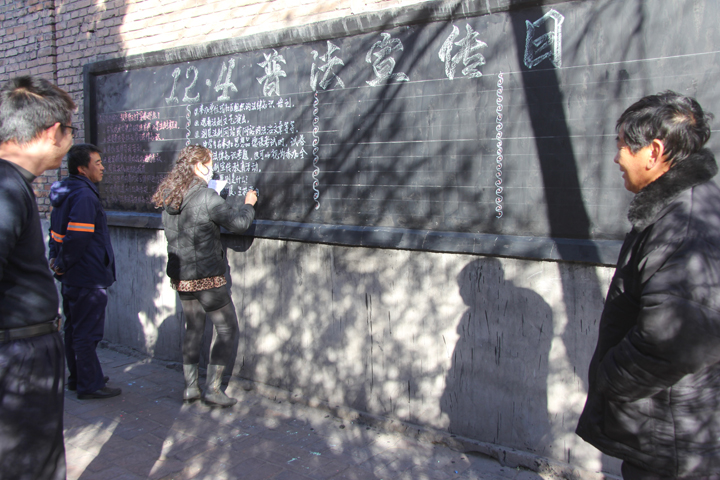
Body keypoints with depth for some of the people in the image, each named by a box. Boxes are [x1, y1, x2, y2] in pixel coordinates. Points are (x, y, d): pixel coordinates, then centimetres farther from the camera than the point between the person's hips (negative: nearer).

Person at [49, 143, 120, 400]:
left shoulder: (65, 194, 12)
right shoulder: (85, 196, -20)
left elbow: (56, 232, 19)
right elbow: (77, 239, -28)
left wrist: (56, 259, 11)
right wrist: (63, 264, -14)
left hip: (72, 279, 10)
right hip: (88, 278, -10)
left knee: (74, 329, 18)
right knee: (87, 333, 0)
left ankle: (77, 378, 31)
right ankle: (90, 385, 10)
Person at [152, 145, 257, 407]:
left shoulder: (169, 198, 6)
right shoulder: (206, 196, -18)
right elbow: (238, 223, -15)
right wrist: (248, 204, 3)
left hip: (180, 275, 8)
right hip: (206, 276, -8)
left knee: (193, 328, 17)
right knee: (226, 329, 5)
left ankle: (190, 387, 22)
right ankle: (212, 388, 6)